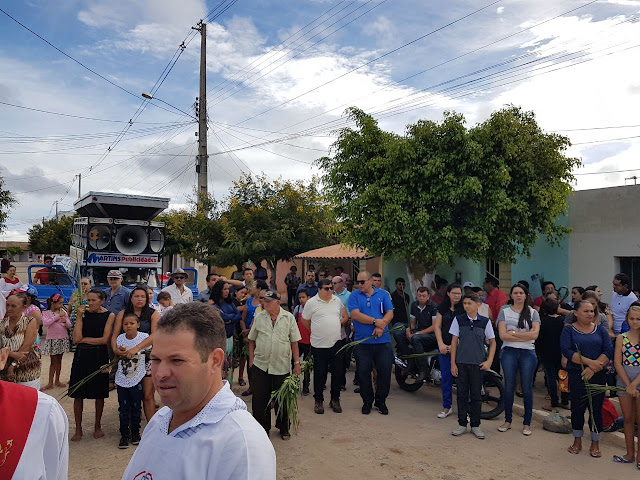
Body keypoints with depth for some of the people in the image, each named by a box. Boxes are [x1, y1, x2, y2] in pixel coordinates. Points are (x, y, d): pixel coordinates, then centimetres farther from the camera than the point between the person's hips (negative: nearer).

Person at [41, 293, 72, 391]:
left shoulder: (63, 311, 4)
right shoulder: (46, 313, -3)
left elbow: (69, 326, 3)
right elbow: (45, 323, -22)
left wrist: (65, 321, -19)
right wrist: (57, 316, -18)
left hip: (63, 339, 3)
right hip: (52, 339, -3)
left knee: (59, 360, 11)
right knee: (53, 361, 0)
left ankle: (57, 380, 22)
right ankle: (50, 383, 8)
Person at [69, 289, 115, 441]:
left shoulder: (109, 315, -3)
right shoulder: (84, 313, 2)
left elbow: (105, 339, -10)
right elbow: (76, 339, -7)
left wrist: (84, 339, -7)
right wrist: (79, 317, -10)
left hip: (99, 357, -2)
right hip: (81, 356, 2)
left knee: (99, 394, 8)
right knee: (78, 394, 4)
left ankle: (97, 426, 25)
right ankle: (78, 429, 19)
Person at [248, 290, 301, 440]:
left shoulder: (288, 317, -1)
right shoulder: (258, 318, 3)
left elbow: (294, 342, 2)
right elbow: (252, 340, 12)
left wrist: (297, 363, 0)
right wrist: (251, 358, 7)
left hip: (282, 366, -1)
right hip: (260, 365, 1)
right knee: (260, 399, 7)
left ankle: (284, 428, 27)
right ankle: (263, 428, 25)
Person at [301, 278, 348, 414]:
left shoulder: (337, 301, 8)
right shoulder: (311, 302, -4)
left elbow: (345, 317, 20)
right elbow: (305, 321, 4)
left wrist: (337, 325, 8)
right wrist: (316, 332, 8)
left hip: (336, 343, 3)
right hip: (319, 344, -3)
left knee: (337, 373, 7)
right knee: (319, 374, 6)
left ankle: (335, 400, 22)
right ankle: (318, 401, 21)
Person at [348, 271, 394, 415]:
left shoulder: (383, 294, 7)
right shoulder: (354, 295, 2)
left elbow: (390, 313, 0)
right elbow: (355, 315, -10)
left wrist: (381, 326, -16)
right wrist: (375, 321, -14)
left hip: (383, 340, 1)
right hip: (362, 341, -1)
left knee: (385, 372, 4)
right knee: (363, 373, 5)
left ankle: (381, 401, 23)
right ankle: (367, 401, 24)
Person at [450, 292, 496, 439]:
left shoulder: (485, 321, 0)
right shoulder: (458, 319, 0)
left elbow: (492, 342, 7)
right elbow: (454, 342, 2)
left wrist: (489, 361, -4)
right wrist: (453, 363, -1)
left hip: (478, 363, 0)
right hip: (461, 362, 0)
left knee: (476, 394, 6)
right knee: (462, 394, 6)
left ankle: (475, 425, 19)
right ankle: (462, 424, 17)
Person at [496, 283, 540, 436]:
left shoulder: (533, 313, 6)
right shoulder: (504, 312, 5)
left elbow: (535, 334, -8)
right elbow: (502, 335, -6)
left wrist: (513, 333, -11)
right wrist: (525, 336, -9)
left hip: (528, 353, 0)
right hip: (509, 352, 0)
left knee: (527, 388, 4)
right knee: (509, 387, 6)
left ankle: (527, 423, 17)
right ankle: (507, 420, 18)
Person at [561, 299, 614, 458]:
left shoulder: (600, 330, 8)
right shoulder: (569, 330, 0)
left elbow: (609, 351, -5)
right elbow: (567, 351, -13)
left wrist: (593, 368, -17)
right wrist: (589, 362, -22)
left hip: (597, 376, 2)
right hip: (576, 376, -2)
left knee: (596, 409, 6)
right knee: (577, 408, 6)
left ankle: (595, 443, 21)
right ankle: (577, 441, 23)